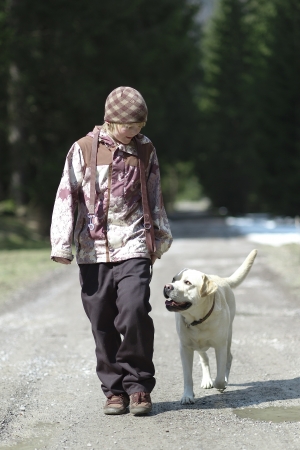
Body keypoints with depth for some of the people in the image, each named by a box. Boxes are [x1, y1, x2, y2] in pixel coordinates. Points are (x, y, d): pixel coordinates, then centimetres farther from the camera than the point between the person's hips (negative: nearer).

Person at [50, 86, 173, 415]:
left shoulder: (145, 151, 10)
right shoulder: (84, 150, 2)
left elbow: (154, 198, 20)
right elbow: (67, 197, 1)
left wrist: (161, 237, 26)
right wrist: (61, 243, -6)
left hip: (133, 246, 0)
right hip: (94, 249, 0)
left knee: (134, 311, -16)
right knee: (103, 324, 2)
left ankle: (138, 385, -3)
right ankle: (114, 390, 14)